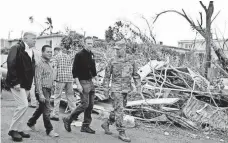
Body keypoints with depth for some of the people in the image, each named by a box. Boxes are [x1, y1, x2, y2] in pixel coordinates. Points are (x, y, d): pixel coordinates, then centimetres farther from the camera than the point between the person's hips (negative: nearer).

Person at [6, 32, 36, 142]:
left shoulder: (31, 52, 14)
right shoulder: (16, 48, -11)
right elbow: (11, 65, -19)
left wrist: (29, 84, 10)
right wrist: (15, 82, -23)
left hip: (26, 84, 9)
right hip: (17, 83, -8)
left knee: (23, 106, 12)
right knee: (24, 105, -14)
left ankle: (18, 129, 23)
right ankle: (13, 129, 0)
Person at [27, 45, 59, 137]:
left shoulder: (48, 64, 14)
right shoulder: (40, 64, -14)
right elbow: (38, 80, -19)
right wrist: (40, 94, -23)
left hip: (48, 89, 9)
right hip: (43, 89, -9)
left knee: (41, 108, 20)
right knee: (47, 110, -5)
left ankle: (31, 122, 38)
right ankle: (49, 130, 4)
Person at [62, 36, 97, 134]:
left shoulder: (91, 55, 12)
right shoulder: (79, 55, -9)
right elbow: (75, 71, -13)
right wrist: (78, 84, -18)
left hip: (91, 82, 7)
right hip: (83, 82, -7)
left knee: (90, 105, 7)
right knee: (84, 104, -10)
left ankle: (86, 126, 16)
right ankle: (68, 119, 7)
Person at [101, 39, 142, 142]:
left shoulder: (131, 62, 5)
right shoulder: (112, 62, -3)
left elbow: (136, 76, 10)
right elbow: (107, 76, 2)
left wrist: (138, 88, 3)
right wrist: (106, 89, 0)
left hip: (126, 90, 4)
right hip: (116, 89, -4)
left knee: (118, 110, 14)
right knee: (119, 111, -6)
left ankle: (106, 124, 33)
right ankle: (121, 133, 2)